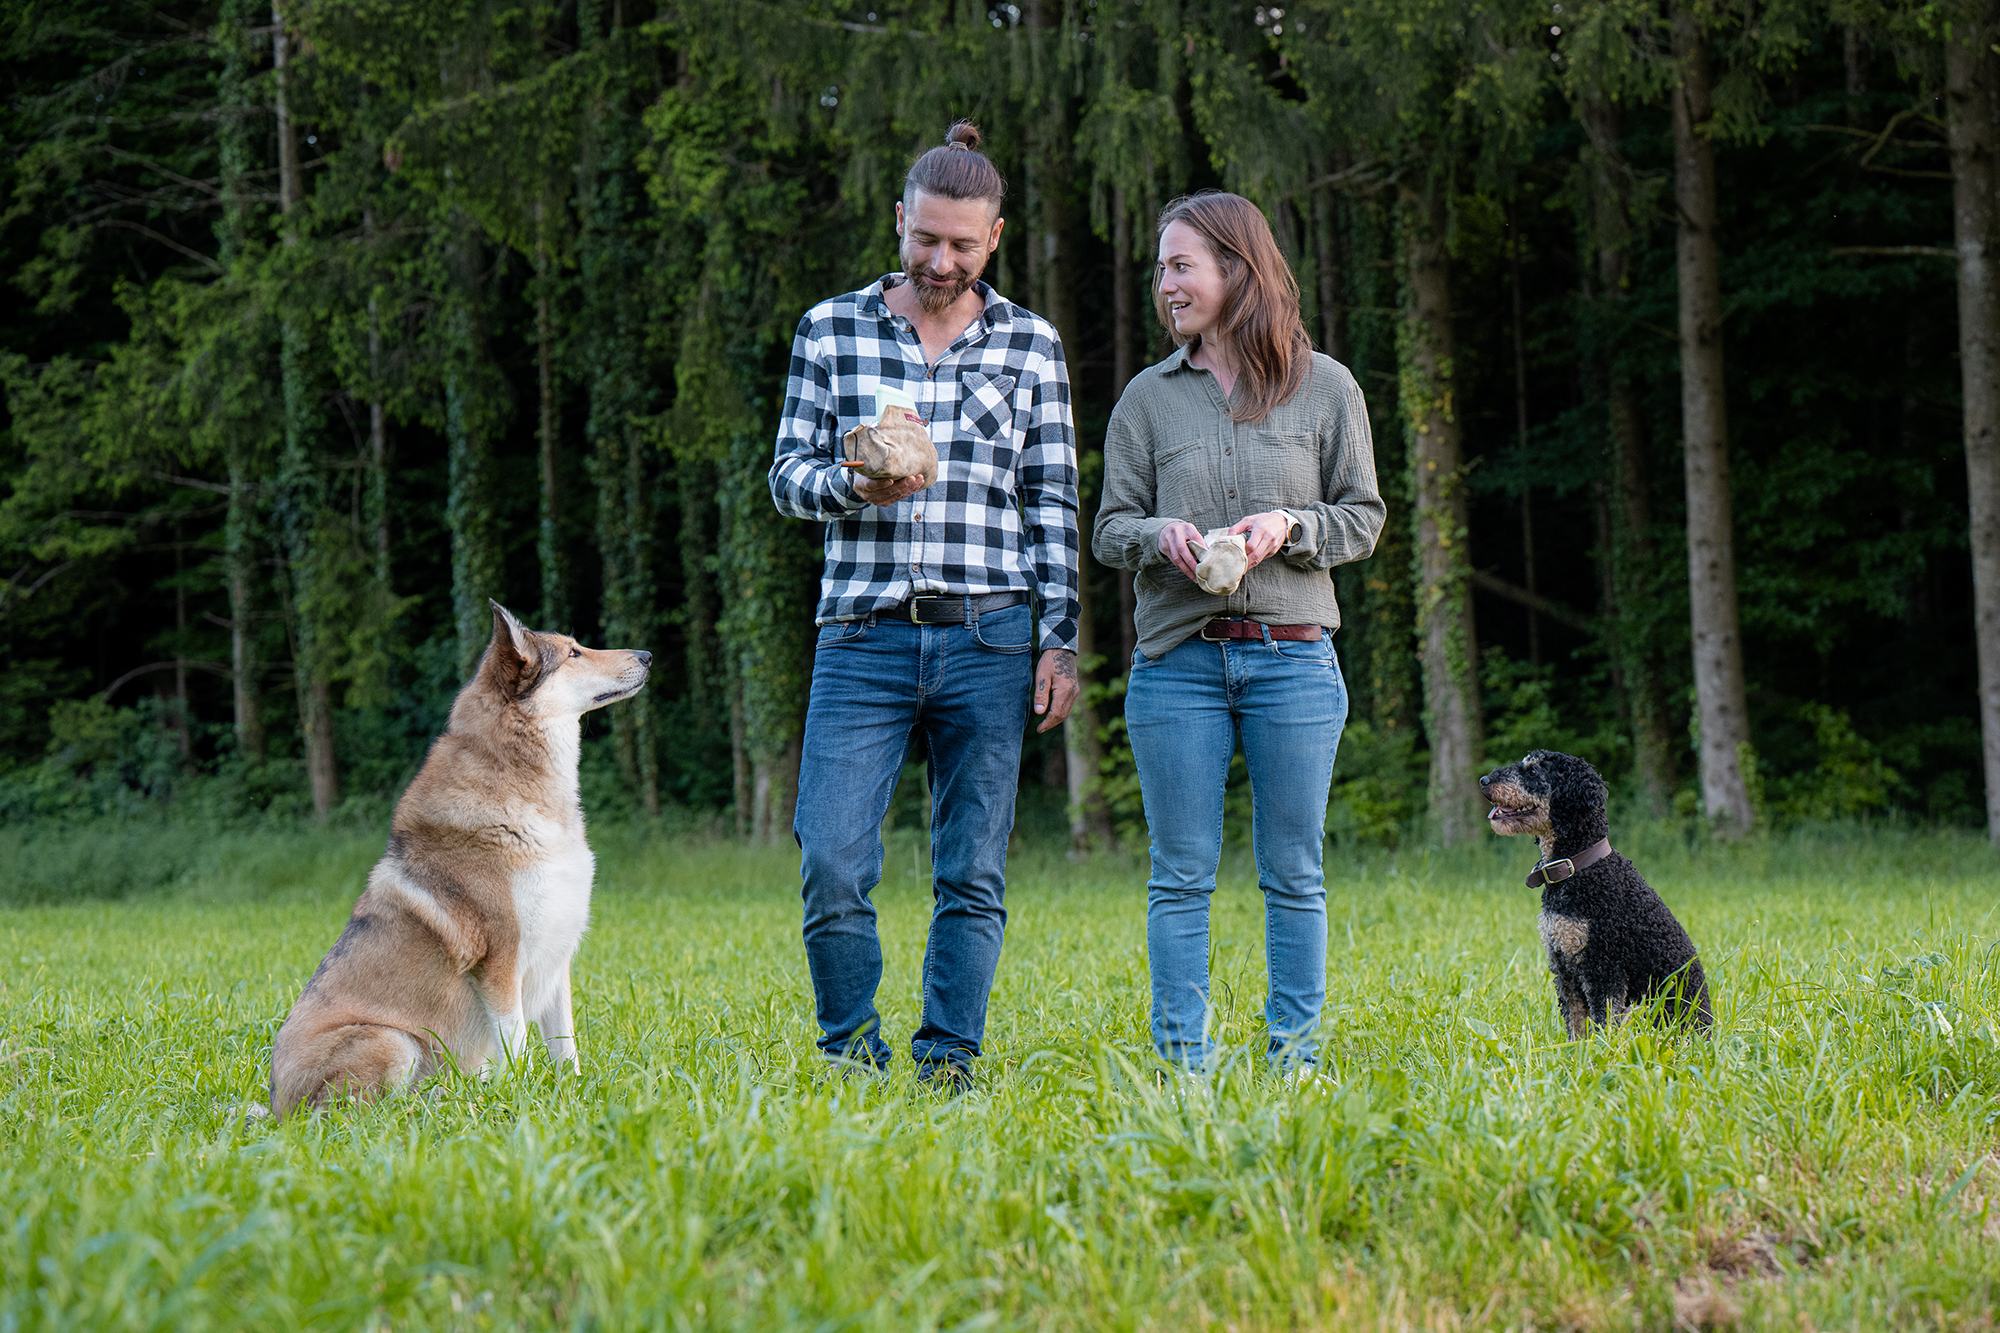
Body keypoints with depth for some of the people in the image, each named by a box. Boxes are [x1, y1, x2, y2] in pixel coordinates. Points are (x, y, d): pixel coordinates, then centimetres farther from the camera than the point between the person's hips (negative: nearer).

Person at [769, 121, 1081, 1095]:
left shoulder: (1032, 346, 9)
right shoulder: (831, 329, 7)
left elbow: (1053, 504, 9)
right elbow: (788, 476, 8)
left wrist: (1060, 640, 2)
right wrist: (850, 485, -15)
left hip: (987, 639, 1)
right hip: (864, 637, 0)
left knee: (972, 876, 2)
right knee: (831, 861, -10)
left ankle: (947, 1067, 12)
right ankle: (852, 1055, 9)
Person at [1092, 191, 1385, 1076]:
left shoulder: (1326, 388, 5)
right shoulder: (1148, 397, 8)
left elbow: (1363, 517, 7)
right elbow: (1110, 528, 8)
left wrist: (1290, 527, -12)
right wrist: (1161, 535, -13)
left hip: (1294, 660, -1)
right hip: (1178, 660, 1)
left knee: (1293, 875, 3)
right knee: (1181, 876, 1)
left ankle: (1295, 1056, 11)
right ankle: (1183, 1061, 6)